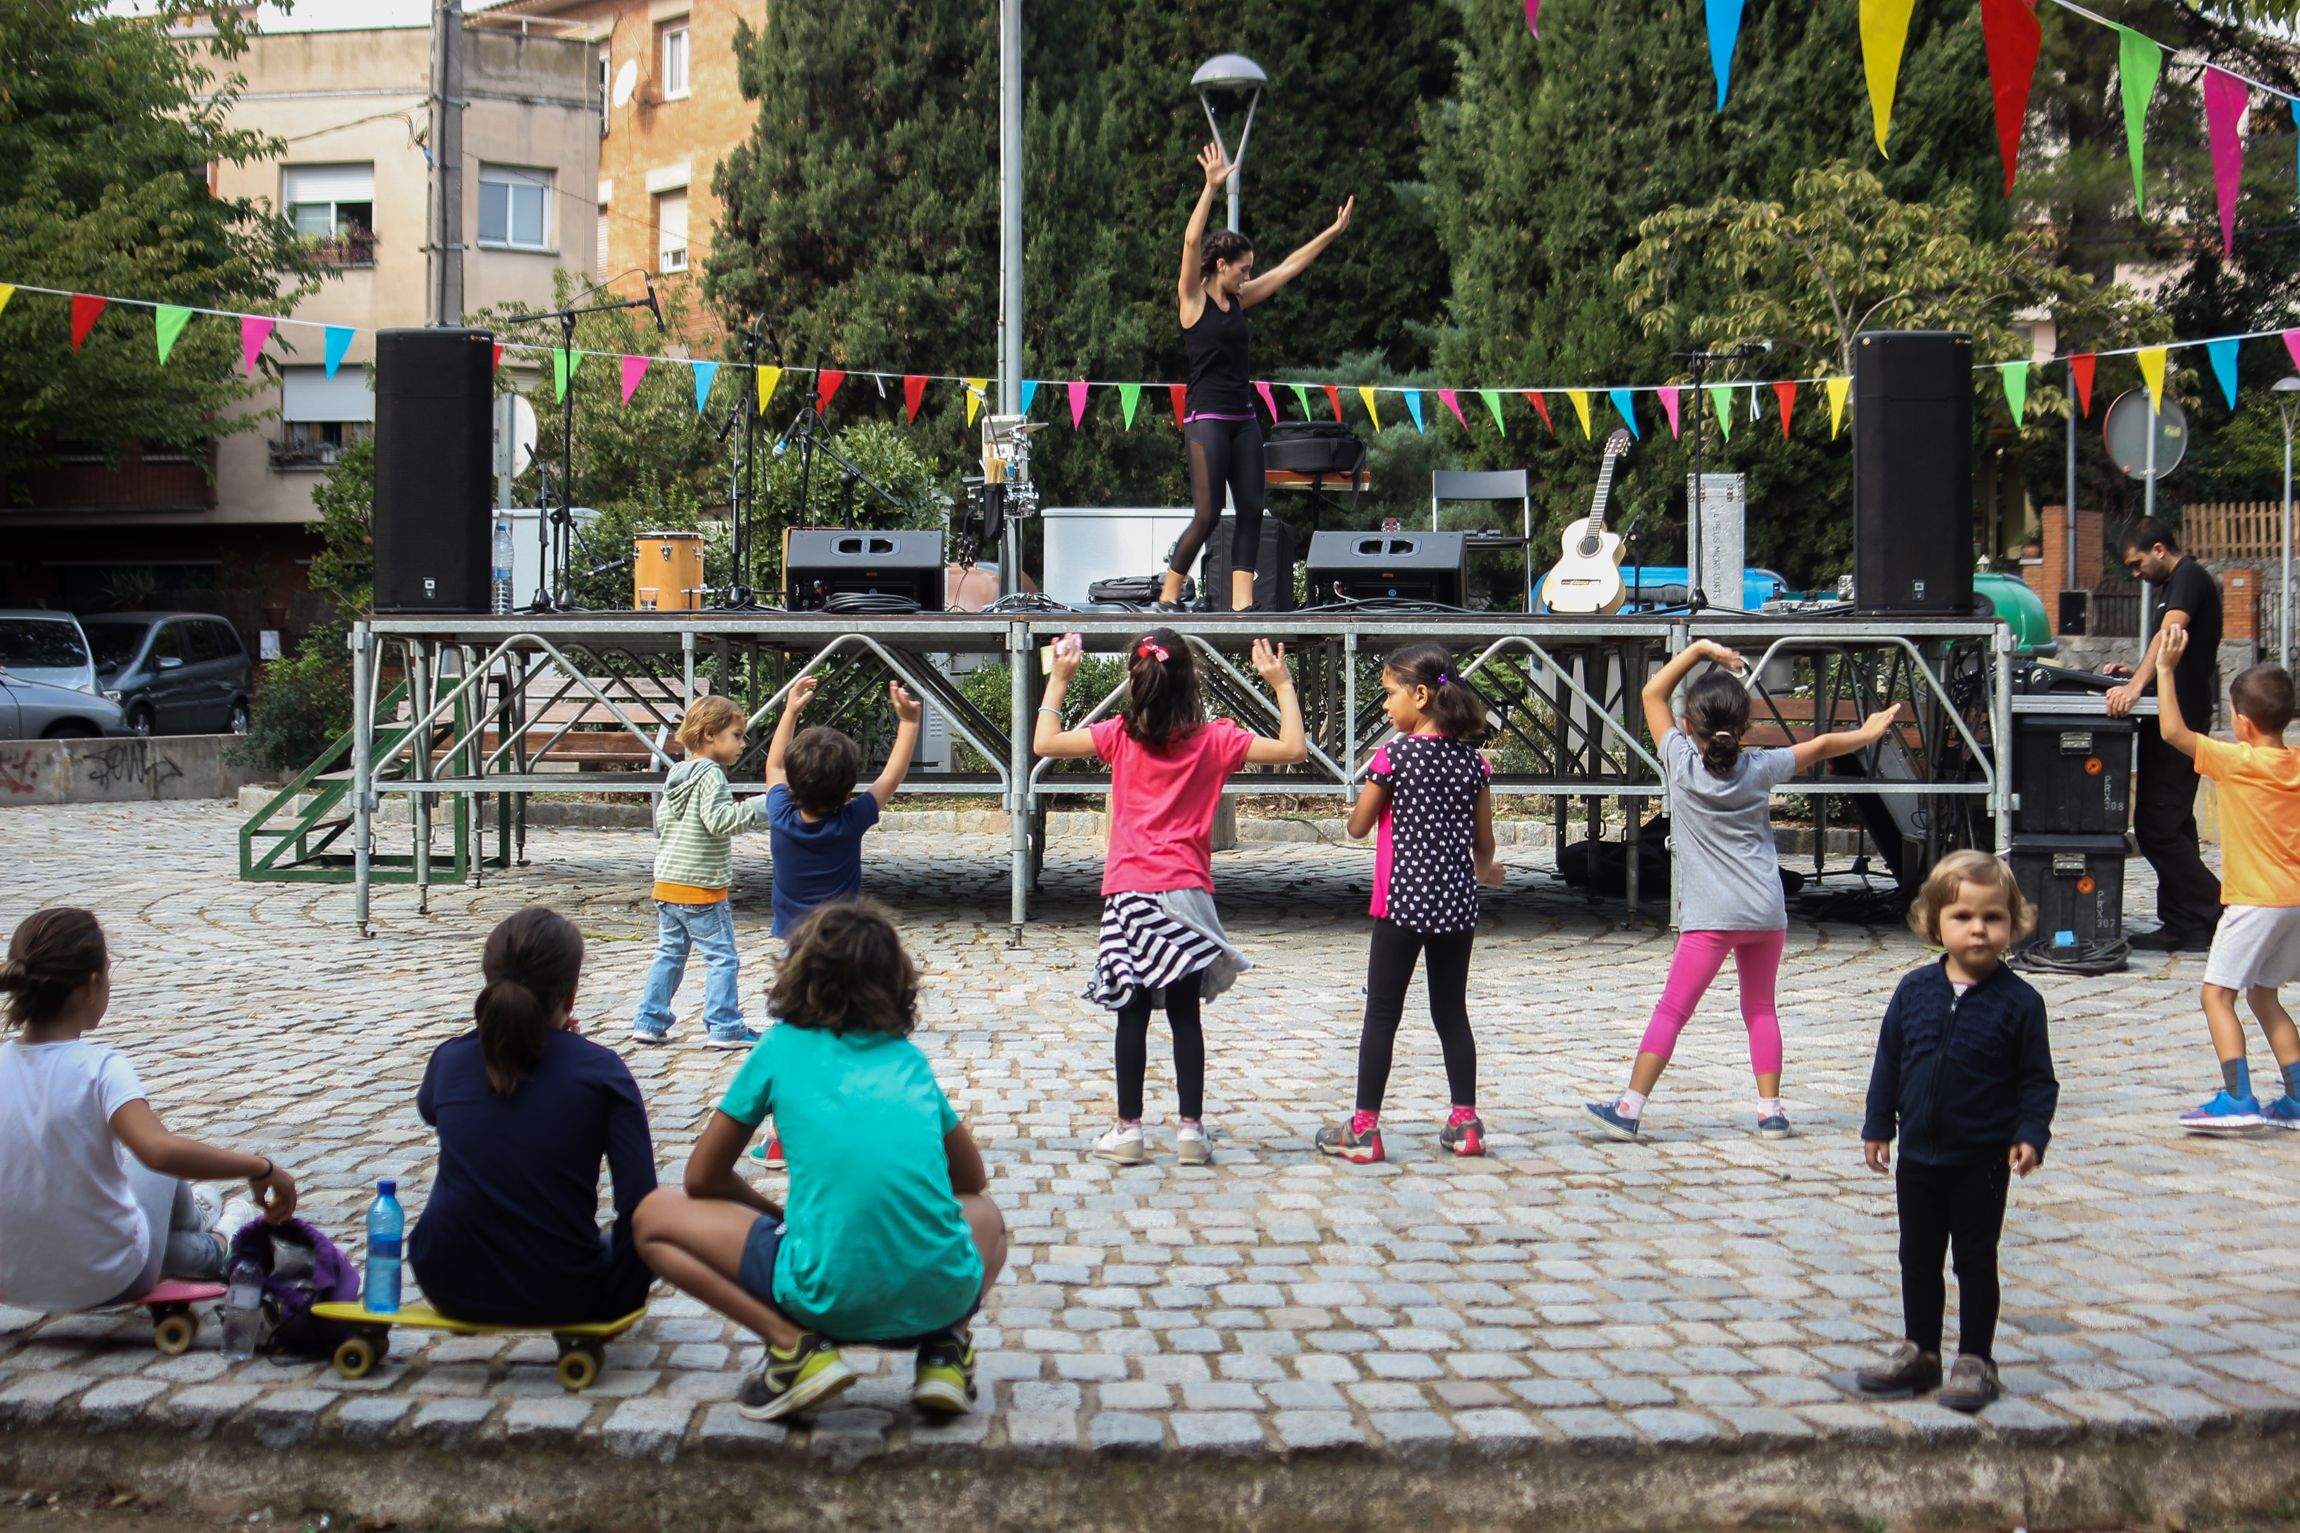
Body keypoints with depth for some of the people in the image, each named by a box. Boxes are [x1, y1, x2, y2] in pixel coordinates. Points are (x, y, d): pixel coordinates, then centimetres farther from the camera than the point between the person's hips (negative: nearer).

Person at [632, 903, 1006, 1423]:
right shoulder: (911, 1058, 20)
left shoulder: (781, 1047, 12)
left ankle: (794, 1343, -3)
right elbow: (973, 1179, 32)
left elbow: (701, 1179, 18)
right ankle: (945, 1347, 8)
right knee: (985, 1213, 38)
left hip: (831, 1298, -3)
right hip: (943, 1297, 3)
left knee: (655, 1215, 16)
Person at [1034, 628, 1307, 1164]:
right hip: (1185, 892, 0)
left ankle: (1129, 1129, 7)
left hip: (1129, 890, 0)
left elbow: (1045, 743, 3)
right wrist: (1282, 685, 8)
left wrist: (1058, 681, 12)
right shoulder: (1213, 739, -2)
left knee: (1132, 1014, 5)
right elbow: (1293, 748, -1)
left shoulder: (1120, 736, -1)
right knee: (1185, 1015, 5)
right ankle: (1191, 1129, 6)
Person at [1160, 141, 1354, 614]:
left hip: (1243, 418, 7)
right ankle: (1167, 598, 3)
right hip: (1206, 418, -7)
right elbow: (1191, 242, -18)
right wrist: (1210, 189, -25)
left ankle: (1241, 603, 2)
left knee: (1251, 512, 1)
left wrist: (1332, 232, 21)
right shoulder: (1193, 297, -4)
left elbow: (1290, 267, 19)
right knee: (1207, 515, -9)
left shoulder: (1239, 299, 13)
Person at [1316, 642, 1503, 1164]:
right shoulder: (1472, 760, 2)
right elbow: (1484, 840, 8)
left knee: (1382, 1013, 2)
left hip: (1402, 900, -4)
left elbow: (1358, 826, -2)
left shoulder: (1393, 755, -11)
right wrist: (1484, 869, 29)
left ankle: (1364, 1128, 2)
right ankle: (1465, 1122, 16)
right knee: (1451, 1012, 14)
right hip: (1456, 903, 5)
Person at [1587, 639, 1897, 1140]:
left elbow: (1653, 692, 5)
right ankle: (1771, 1112, 15)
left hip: (1710, 916, -3)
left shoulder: (1683, 763, -4)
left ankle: (1630, 1108, -8)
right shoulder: (1760, 768, 3)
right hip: (1767, 911, 3)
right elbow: (1820, 745, 18)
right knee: (1760, 1009, 16)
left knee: (1671, 1011, -4)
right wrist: (1867, 733, 35)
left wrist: (1700, 648, 8)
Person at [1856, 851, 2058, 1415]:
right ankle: (1919, 1352, 28)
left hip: (1983, 1160, -4)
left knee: (1976, 1261, 6)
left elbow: (2038, 1078, -4)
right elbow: (1889, 1060, 7)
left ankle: (1975, 1360, 18)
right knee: (1918, 1259, 14)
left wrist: (2030, 1135, -15)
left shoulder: (2019, 1001, -8)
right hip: (1918, 1153, 4)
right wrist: (1878, 1126, 6)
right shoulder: (1914, 990, 0)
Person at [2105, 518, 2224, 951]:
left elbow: (2171, 633, -28)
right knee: (2171, 825, 11)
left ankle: (2217, 912, -9)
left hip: (2180, 718, -11)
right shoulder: (2175, 584, 22)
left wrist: (2137, 686, -40)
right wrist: (2135, 673, 16)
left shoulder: (2190, 578, -10)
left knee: (2157, 827, -12)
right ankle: (2182, 927, 14)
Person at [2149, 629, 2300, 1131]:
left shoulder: (2239, 762, -14)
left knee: (2218, 993, -5)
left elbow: (2173, 731, -12)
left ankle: (2237, 1098, -14)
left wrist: (2165, 668, -7)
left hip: (2256, 901, -8)